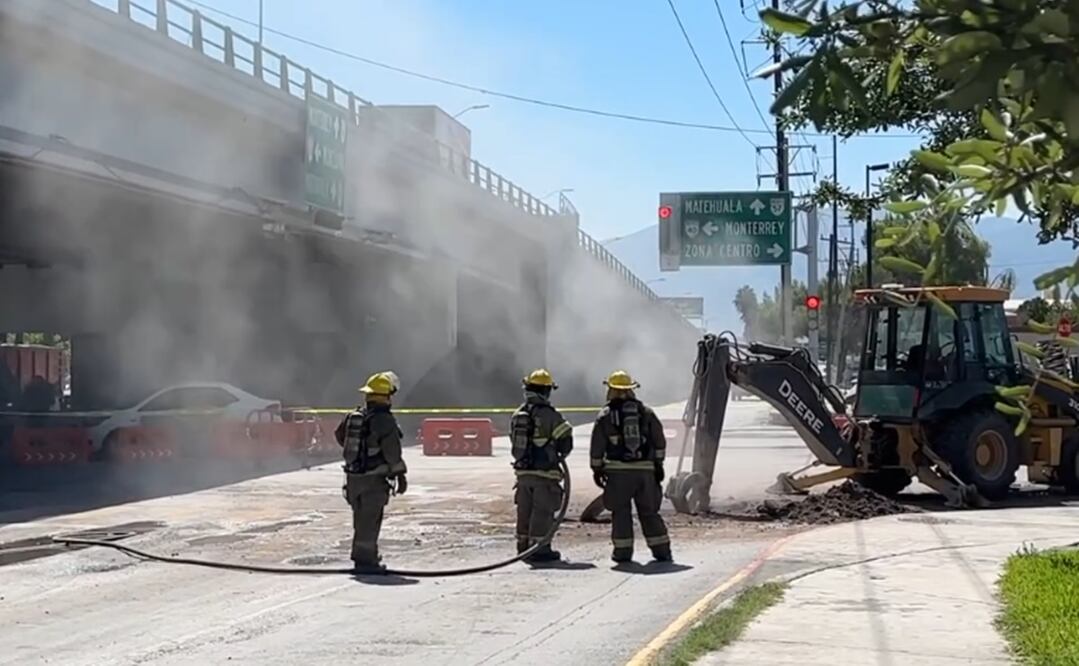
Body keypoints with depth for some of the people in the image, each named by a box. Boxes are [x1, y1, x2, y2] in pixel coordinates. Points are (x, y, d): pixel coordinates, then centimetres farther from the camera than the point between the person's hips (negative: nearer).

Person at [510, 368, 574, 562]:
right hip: (544, 473, -7)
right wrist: (559, 454, 10)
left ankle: (524, 547, 22)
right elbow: (565, 441, -10)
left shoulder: (517, 415, 8)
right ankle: (539, 548, -1)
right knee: (542, 511, -1)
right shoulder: (549, 415, -14)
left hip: (522, 471, 7)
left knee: (525, 510, 15)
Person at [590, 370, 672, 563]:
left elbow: (597, 446, 1)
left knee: (621, 512, 5)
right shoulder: (646, 412, 8)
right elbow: (659, 441, 8)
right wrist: (658, 464, 14)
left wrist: (597, 469, 9)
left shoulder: (605, 415, 1)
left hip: (618, 470, -2)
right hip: (645, 470, 2)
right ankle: (661, 551, 8)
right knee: (649, 511, 9)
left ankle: (622, 551, 3)